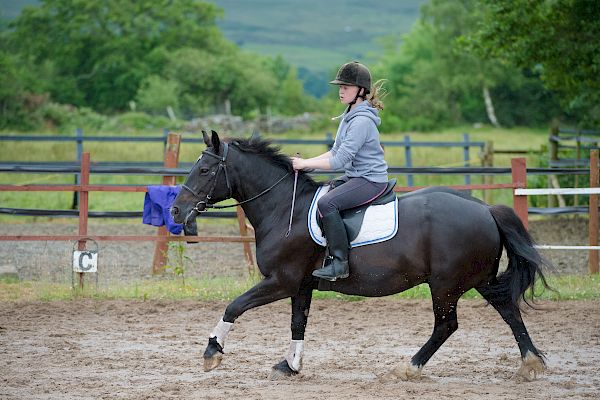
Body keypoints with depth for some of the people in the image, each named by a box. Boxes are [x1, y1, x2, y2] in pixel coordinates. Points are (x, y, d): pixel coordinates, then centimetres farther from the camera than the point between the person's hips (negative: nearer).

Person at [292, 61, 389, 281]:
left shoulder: (362, 121, -19)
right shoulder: (349, 116, 13)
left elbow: (340, 160, -22)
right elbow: (335, 152, 18)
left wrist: (306, 164, -16)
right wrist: (306, 162, 6)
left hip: (370, 180, -11)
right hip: (354, 177, 11)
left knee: (326, 203, -29)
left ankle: (339, 262, -26)